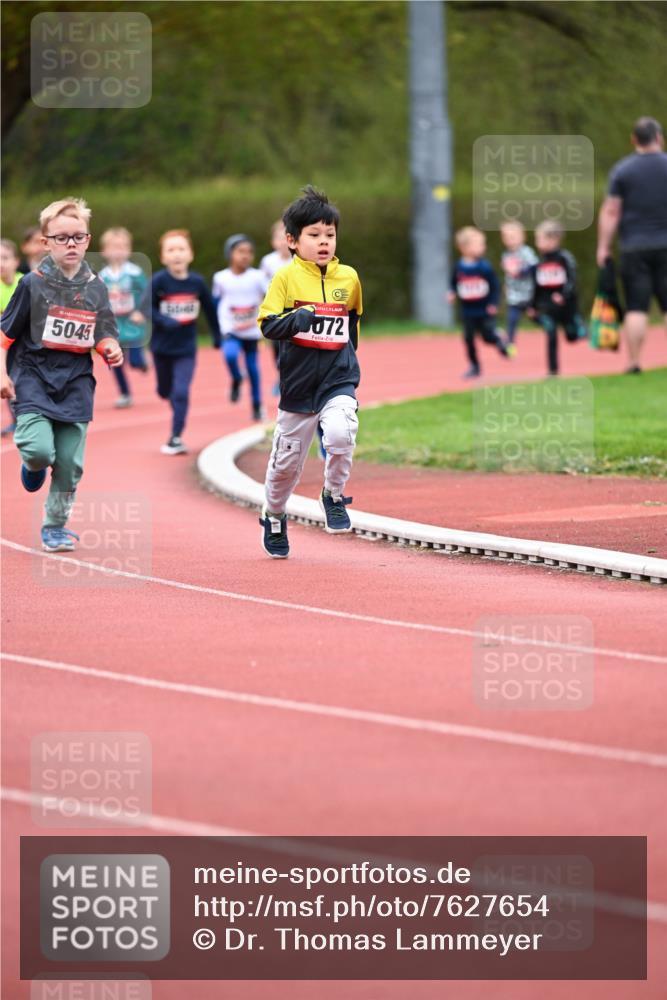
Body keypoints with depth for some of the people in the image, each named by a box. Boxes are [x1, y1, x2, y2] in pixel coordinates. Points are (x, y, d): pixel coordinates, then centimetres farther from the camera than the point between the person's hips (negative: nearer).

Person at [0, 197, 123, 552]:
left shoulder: (95, 288, 5)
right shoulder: (34, 283, -5)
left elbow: (103, 336, 12)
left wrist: (112, 349, -10)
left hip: (76, 380, 3)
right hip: (33, 375, -3)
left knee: (70, 462, 2)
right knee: (41, 450, -19)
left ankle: (55, 526, 19)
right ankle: (32, 464, 18)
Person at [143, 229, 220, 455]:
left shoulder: (197, 282, -7)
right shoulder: (159, 280, -14)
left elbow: (210, 309, 7)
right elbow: (146, 307, -19)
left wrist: (217, 335, 15)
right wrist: (164, 320, -35)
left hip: (186, 347, 0)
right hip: (162, 345, 0)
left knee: (181, 393, -12)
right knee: (166, 391, 19)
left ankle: (176, 439, -7)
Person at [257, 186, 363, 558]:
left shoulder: (349, 277, 3)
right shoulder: (286, 277, -6)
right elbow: (269, 325, -12)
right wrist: (297, 320, -30)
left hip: (338, 380, 1)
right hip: (298, 384, -1)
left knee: (340, 434, -28)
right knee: (287, 460, 9)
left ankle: (334, 496, -2)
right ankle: (274, 518, 36)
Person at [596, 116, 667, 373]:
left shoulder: (622, 169, -2)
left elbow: (610, 212, -4)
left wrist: (603, 246, 1)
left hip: (634, 248, -1)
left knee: (636, 307, -1)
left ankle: (634, 362, -4)